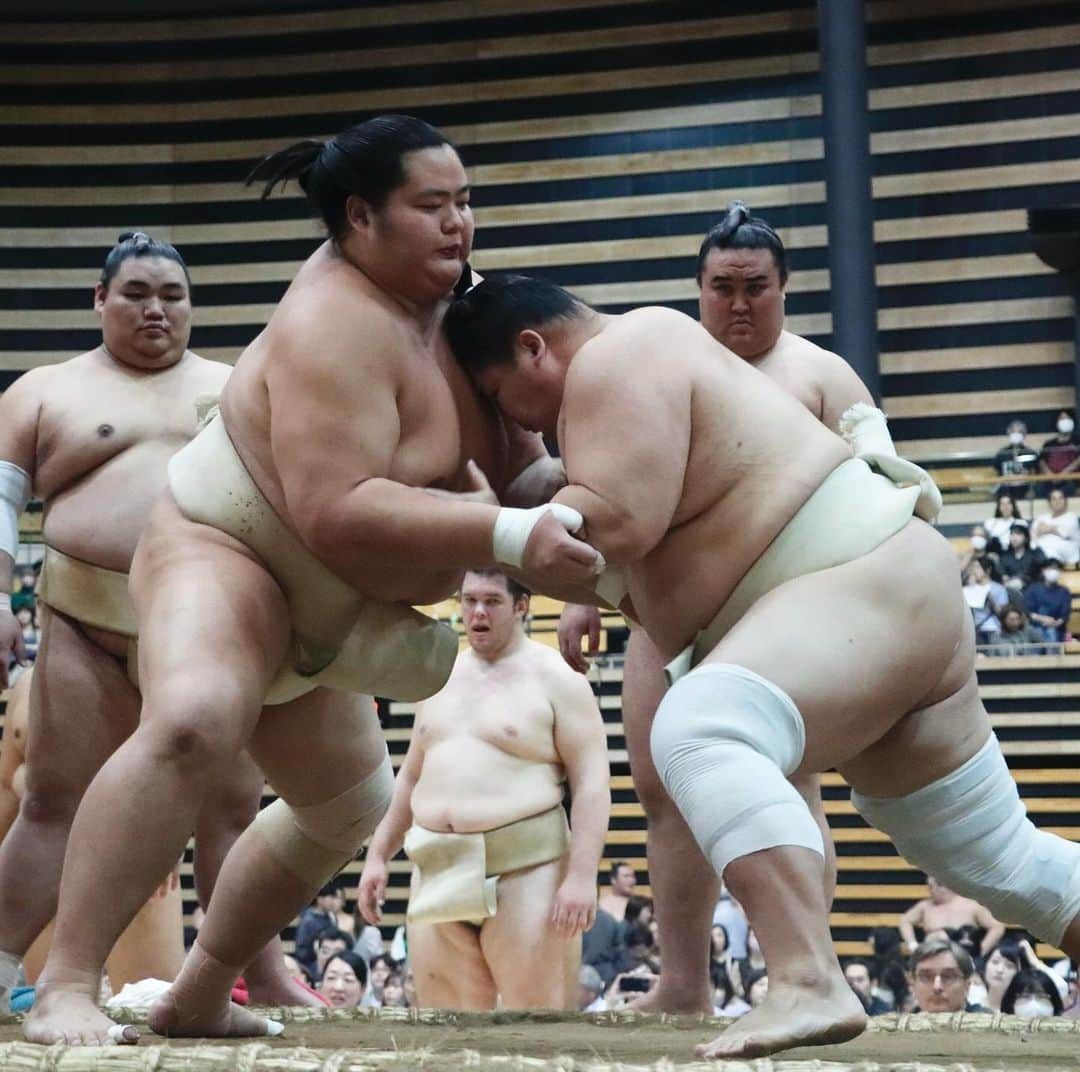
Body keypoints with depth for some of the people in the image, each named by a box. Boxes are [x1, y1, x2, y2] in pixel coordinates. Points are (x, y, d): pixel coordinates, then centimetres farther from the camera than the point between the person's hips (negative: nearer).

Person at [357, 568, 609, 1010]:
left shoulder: (555, 678, -2)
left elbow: (591, 783, -9)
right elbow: (410, 777, 25)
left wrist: (581, 875, -18)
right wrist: (377, 855, 18)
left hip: (526, 869, -6)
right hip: (440, 874, 6)